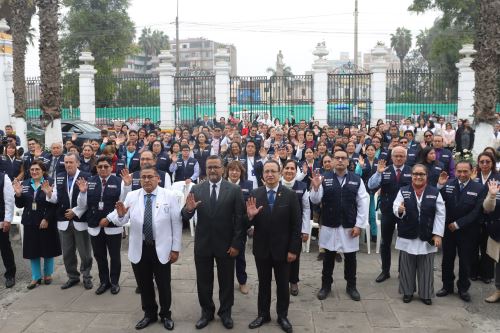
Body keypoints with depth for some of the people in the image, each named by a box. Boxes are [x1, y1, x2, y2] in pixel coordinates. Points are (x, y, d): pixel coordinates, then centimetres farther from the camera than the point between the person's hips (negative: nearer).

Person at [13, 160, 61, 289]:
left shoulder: (50, 183, -11)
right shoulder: (24, 184, 5)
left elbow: (54, 203, -13)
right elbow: (20, 205, 6)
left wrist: (47, 219, -18)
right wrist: (18, 194, -11)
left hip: (47, 222, -4)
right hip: (30, 222, 4)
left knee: (47, 249, 9)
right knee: (32, 250, 9)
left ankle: (48, 274, 29)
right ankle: (36, 277, 23)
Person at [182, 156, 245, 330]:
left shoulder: (234, 190, -8)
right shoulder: (196, 189, -2)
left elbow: (239, 219, -7)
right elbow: (186, 217, -4)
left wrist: (236, 244, -11)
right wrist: (189, 209, -27)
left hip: (226, 244, -1)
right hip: (202, 243, 2)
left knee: (226, 281, 13)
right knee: (203, 281, 14)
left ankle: (225, 312, 32)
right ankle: (206, 312, 33)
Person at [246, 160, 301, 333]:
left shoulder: (290, 195, -9)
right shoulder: (255, 194, -4)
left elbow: (296, 225, -7)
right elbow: (250, 223, -3)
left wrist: (293, 249, -10)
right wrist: (250, 216, -26)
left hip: (282, 248, -1)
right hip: (261, 248, 2)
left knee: (282, 284, 14)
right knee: (263, 283, 16)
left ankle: (282, 316, 30)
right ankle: (263, 314, 32)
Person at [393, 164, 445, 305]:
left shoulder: (435, 192, -1)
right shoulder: (403, 191, 0)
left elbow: (440, 214, -3)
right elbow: (395, 207, -6)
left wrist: (438, 234, -9)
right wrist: (399, 210, -31)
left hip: (427, 237, 0)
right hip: (407, 236, 0)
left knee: (426, 267, 10)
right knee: (407, 266, 10)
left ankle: (425, 294, 24)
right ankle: (408, 292, 25)